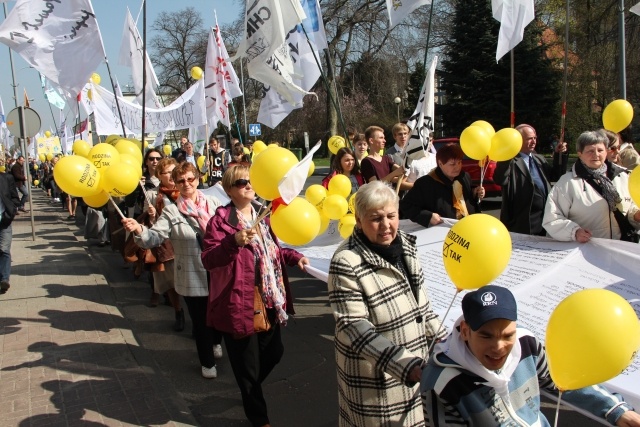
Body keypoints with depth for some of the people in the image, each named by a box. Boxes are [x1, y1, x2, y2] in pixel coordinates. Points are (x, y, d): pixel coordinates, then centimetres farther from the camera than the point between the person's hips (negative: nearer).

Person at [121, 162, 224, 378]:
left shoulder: (214, 203, -1)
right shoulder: (171, 211, -7)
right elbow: (154, 238, -15)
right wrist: (139, 230, -34)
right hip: (192, 278, -2)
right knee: (200, 320, 9)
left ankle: (216, 342, 53)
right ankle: (207, 362, 33)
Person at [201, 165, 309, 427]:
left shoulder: (261, 213, 8)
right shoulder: (221, 219, -13)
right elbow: (207, 260, -20)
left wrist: (294, 257, 4)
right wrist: (234, 242, -34)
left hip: (270, 300, 7)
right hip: (240, 303, -7)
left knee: (274, 353, 20)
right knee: (248, 364, 8)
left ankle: (250, 391, 51)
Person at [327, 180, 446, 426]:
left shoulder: (405, 245, -1)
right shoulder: (347, 263, -23)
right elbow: (353, 328, -25)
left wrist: (442, 340, 11)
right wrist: (406, 366, -33)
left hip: (417, 362, 7)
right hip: (375, 377, -6)